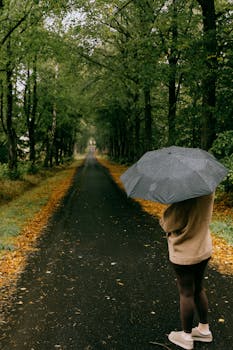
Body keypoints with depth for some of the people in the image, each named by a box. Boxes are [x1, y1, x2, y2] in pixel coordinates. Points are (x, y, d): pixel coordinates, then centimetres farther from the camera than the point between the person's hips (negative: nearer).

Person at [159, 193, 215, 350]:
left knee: (186, 294, 10)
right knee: (199, 289, 23)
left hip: (184, 254, -7)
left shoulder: (184, 197, -31)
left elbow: (167, 224, -22)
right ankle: (204, 330, 38)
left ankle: (186, 336, 28)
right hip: (204, 250, 7)